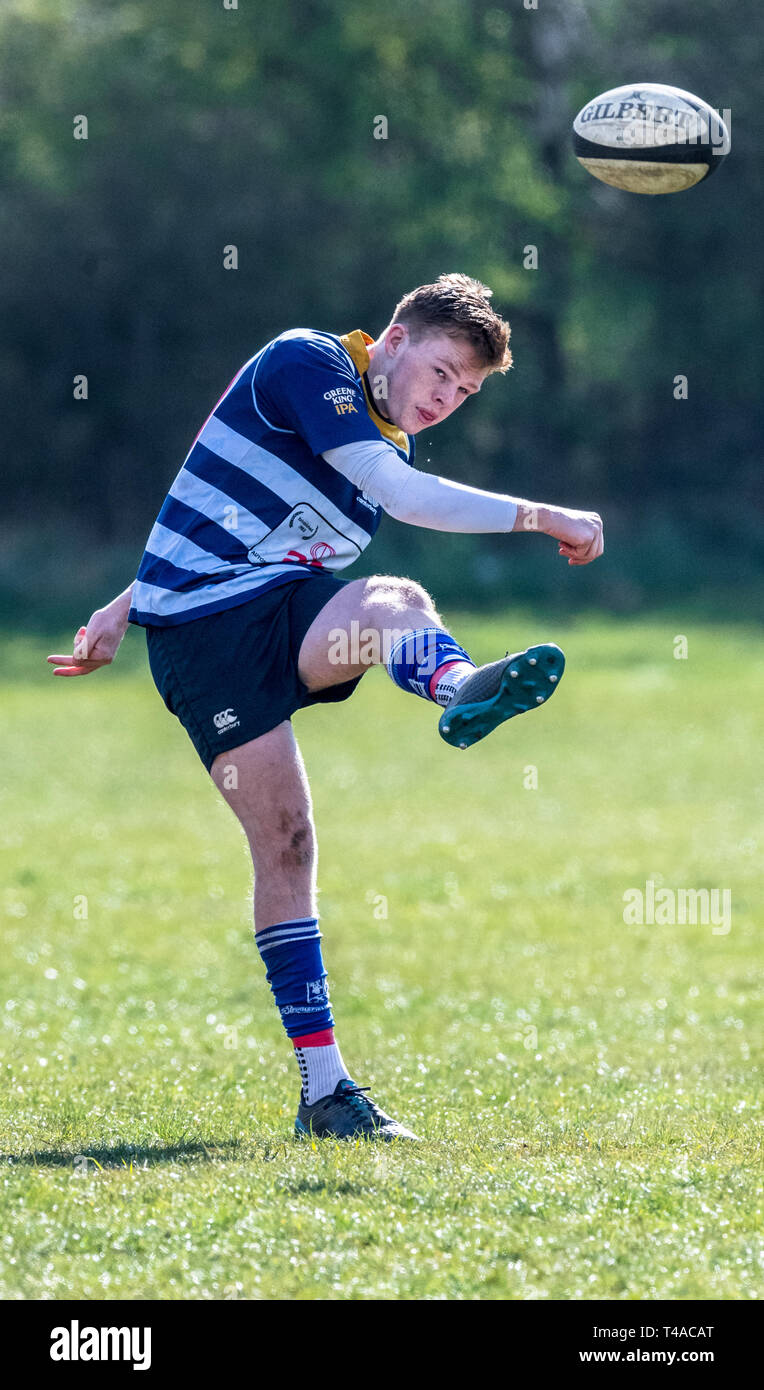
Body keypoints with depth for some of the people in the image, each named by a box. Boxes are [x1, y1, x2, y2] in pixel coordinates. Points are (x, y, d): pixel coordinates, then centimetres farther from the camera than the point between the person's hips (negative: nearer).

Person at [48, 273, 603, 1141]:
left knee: (396, 602, -26)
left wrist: (124, 613, 28)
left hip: (283, 611, 6)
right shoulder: (306, 363, -7)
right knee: (283, 843, -17)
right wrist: (541, 518, -20)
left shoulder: (389, 446, 19)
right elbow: (399, 494, -20)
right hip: (200, 634, -6)